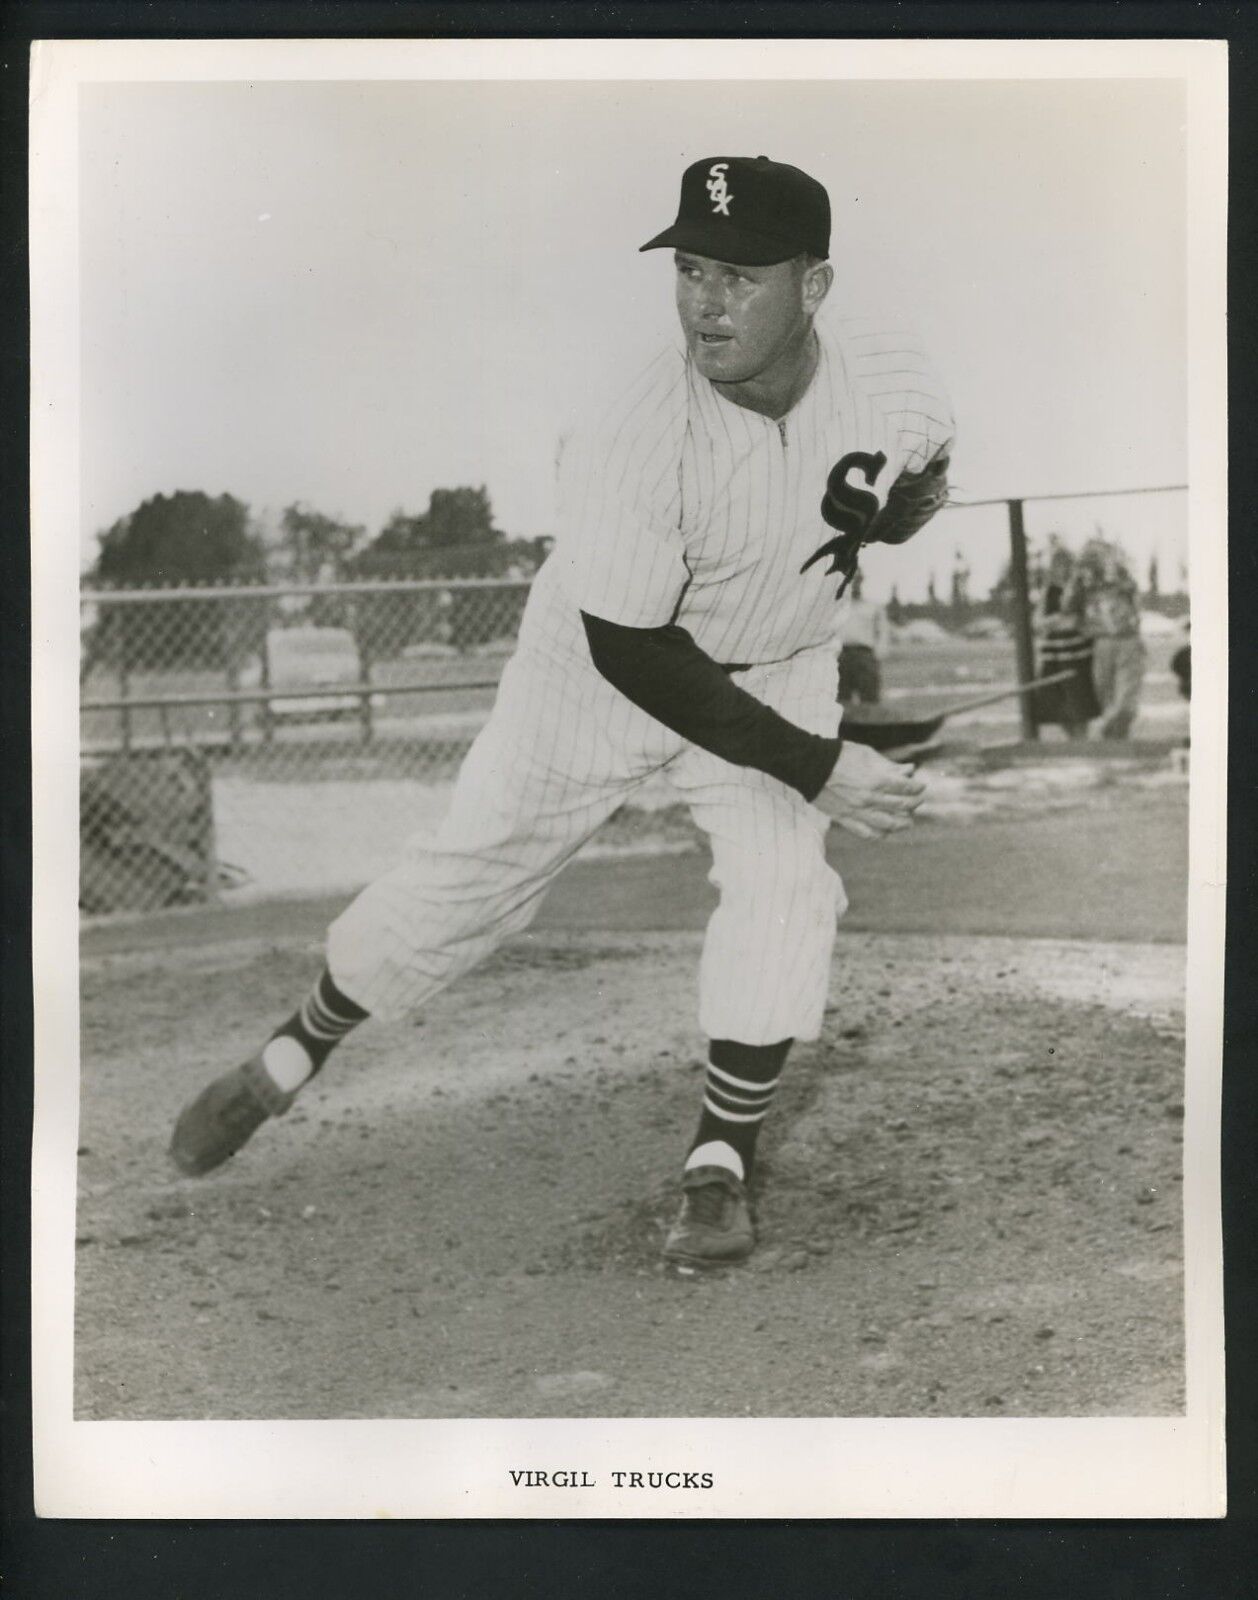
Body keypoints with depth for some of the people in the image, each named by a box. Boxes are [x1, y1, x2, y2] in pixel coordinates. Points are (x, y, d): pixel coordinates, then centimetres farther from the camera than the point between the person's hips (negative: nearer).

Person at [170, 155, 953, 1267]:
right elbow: (641, 660, -31)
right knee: (472, 871, 3)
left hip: (775, 664, 3)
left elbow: (924, 475, 5)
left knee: (783, 885, -16)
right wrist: (816, 767, -31)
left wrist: (902, 506, -19)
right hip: (605, 663, -3)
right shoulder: (638, 443, -36)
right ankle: (292, 1056, 27)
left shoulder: (886, 375, -22)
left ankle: (721, 1164, 2)